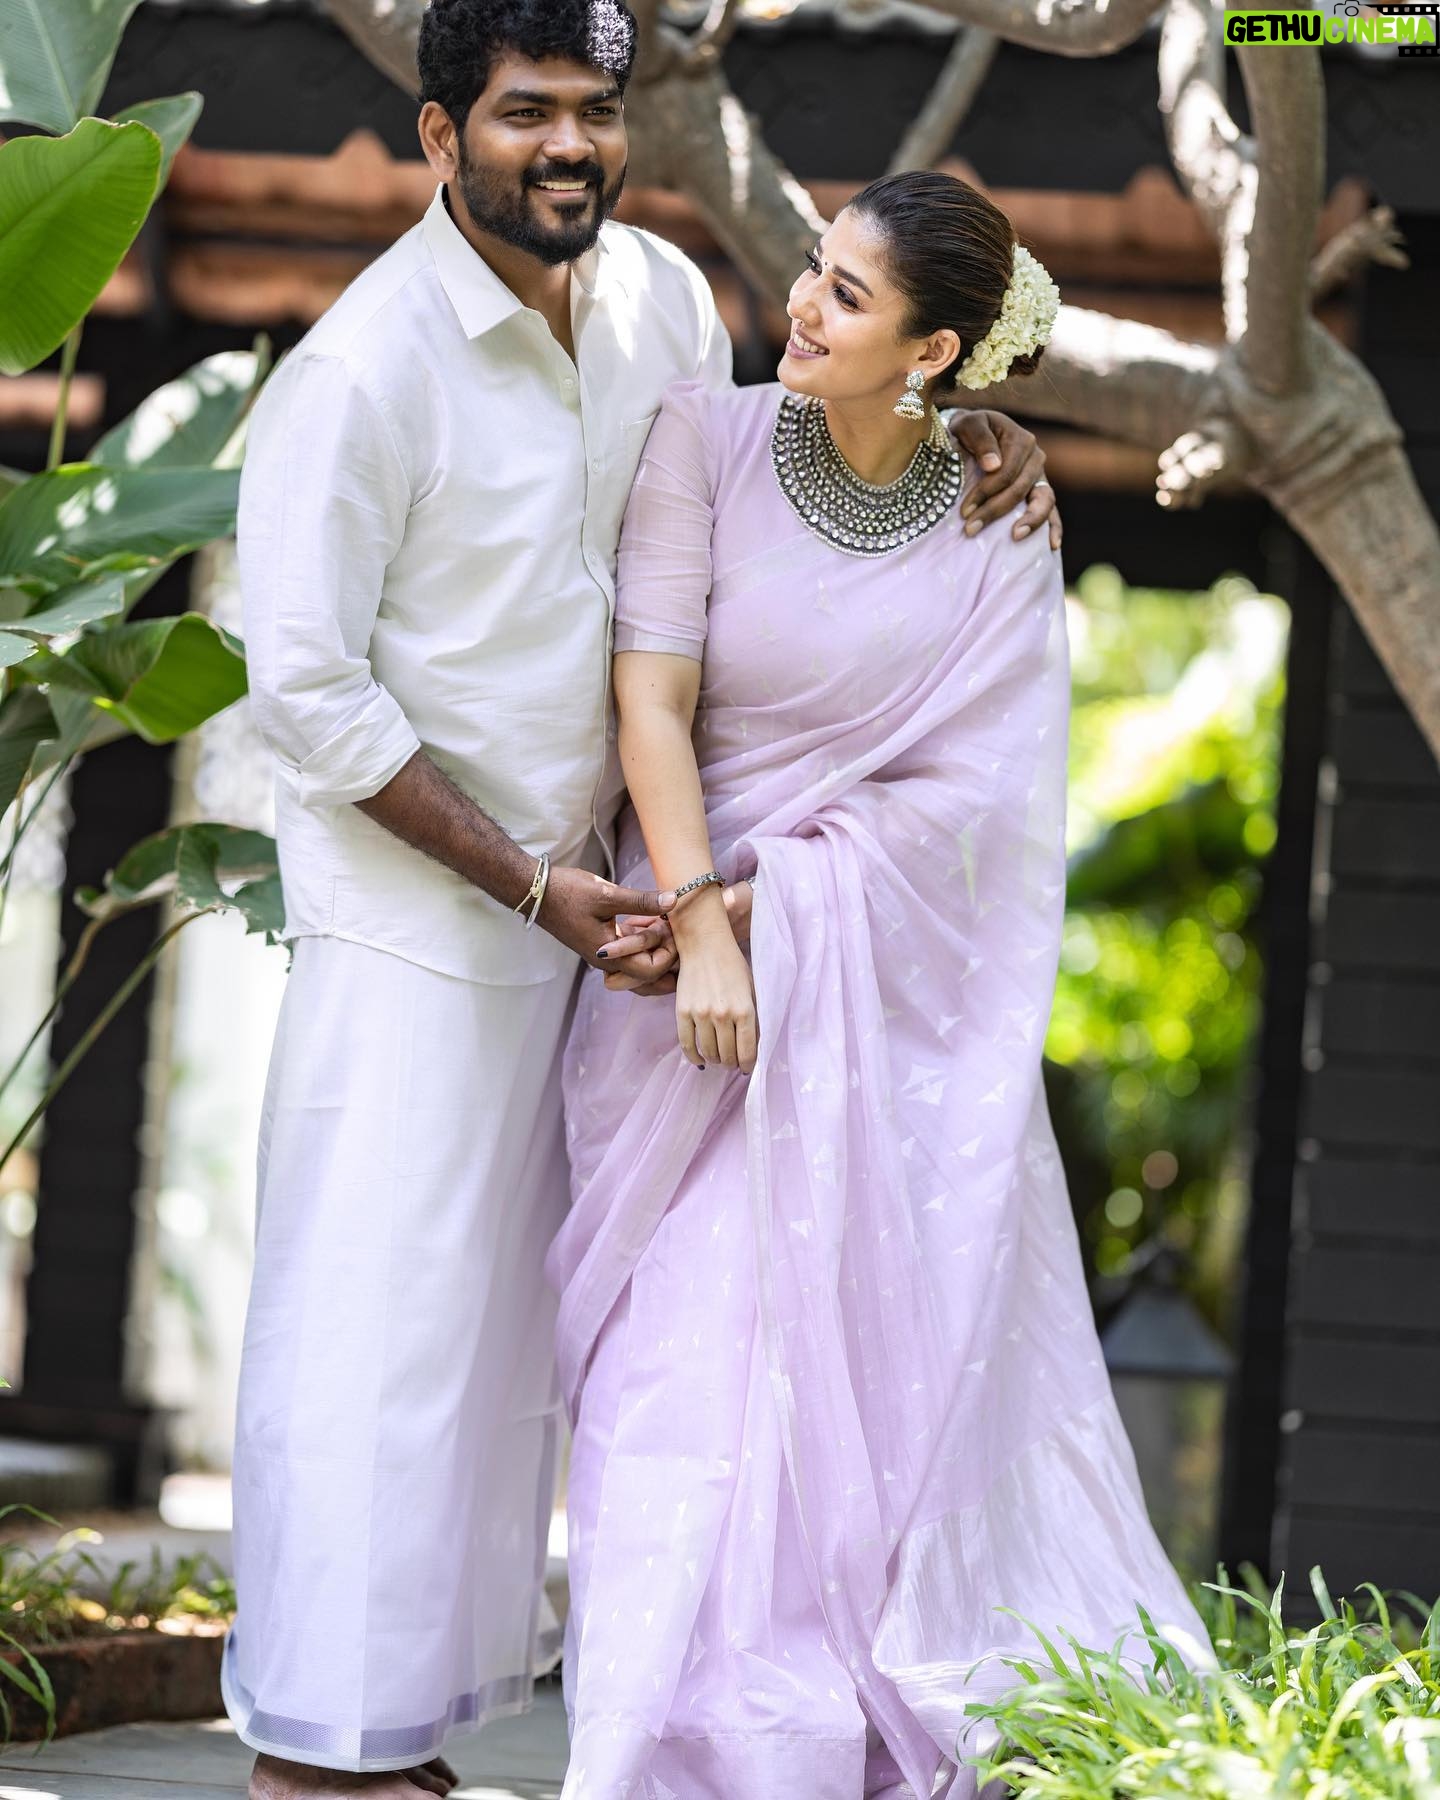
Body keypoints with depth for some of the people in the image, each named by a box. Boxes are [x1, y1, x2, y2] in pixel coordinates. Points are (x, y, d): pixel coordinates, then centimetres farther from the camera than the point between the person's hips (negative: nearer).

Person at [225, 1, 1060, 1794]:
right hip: (407, 912, -7)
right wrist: (528, 883, -18)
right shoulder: (365, 369, -19)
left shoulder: (658, 297, 1)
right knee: (374, 1310, -5)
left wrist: (967, 429, 1)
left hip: (569, 895, 7)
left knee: (496, 1307, 12)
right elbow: (305, 688, -17)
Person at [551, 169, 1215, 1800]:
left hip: (888, 979, 1)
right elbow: (650, 700, -9)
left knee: (882, 1350, 5)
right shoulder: (709, 442, -5)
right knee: (693, 1347, -5)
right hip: (709, 959, -1)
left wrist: (773, 907, -15)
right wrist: (698, 922, -19)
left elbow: (962, 792, -5)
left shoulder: (998, 531, -1)